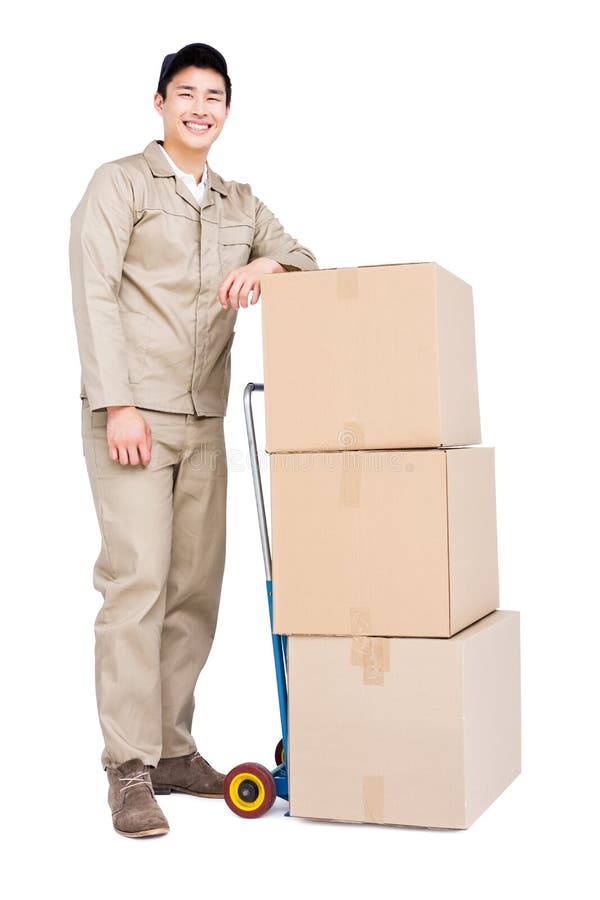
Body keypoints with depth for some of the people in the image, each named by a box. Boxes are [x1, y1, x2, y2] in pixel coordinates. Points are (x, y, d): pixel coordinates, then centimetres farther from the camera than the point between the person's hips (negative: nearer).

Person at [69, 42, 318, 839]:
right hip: (132, 414, -6)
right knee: (137, 579, -12)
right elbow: (94, 293, -6)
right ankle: (130, 770, -7)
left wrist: (265, 265, -9)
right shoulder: (120, 183, 3)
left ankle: (173, 749, 15)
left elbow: (304, 262, 15)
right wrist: (118, 405, -16)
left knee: (196, 587, 4)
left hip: (205, 420, 6)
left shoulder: (241, 203, 20)